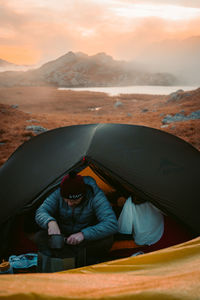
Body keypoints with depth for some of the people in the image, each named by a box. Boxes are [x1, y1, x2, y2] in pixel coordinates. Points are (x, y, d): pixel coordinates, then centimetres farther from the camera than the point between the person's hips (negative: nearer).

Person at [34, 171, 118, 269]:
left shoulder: (95, 196, -25)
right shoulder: (58, 194, -15)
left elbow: (111, 224, -34)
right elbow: (40, 213, -19)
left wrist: (84, 234, -45)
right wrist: (50, 222, -43)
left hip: (88, 240, -3)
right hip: (63, 237, 3)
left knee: (107, 239, -34)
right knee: (40, 238, -26)